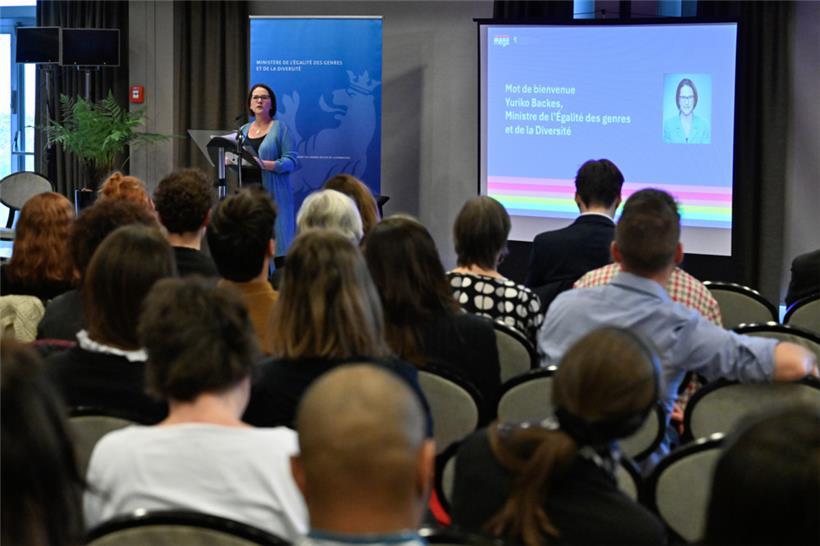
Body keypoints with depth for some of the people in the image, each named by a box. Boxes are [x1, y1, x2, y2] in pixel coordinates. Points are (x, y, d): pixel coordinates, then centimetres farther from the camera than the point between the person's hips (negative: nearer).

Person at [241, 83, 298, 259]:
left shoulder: (280, 128, 1)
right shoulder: (244, 130, 16)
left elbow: (291, 161, -8)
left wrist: (265, 164, -22)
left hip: (273, 195, -4)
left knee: (277, 243, -9)